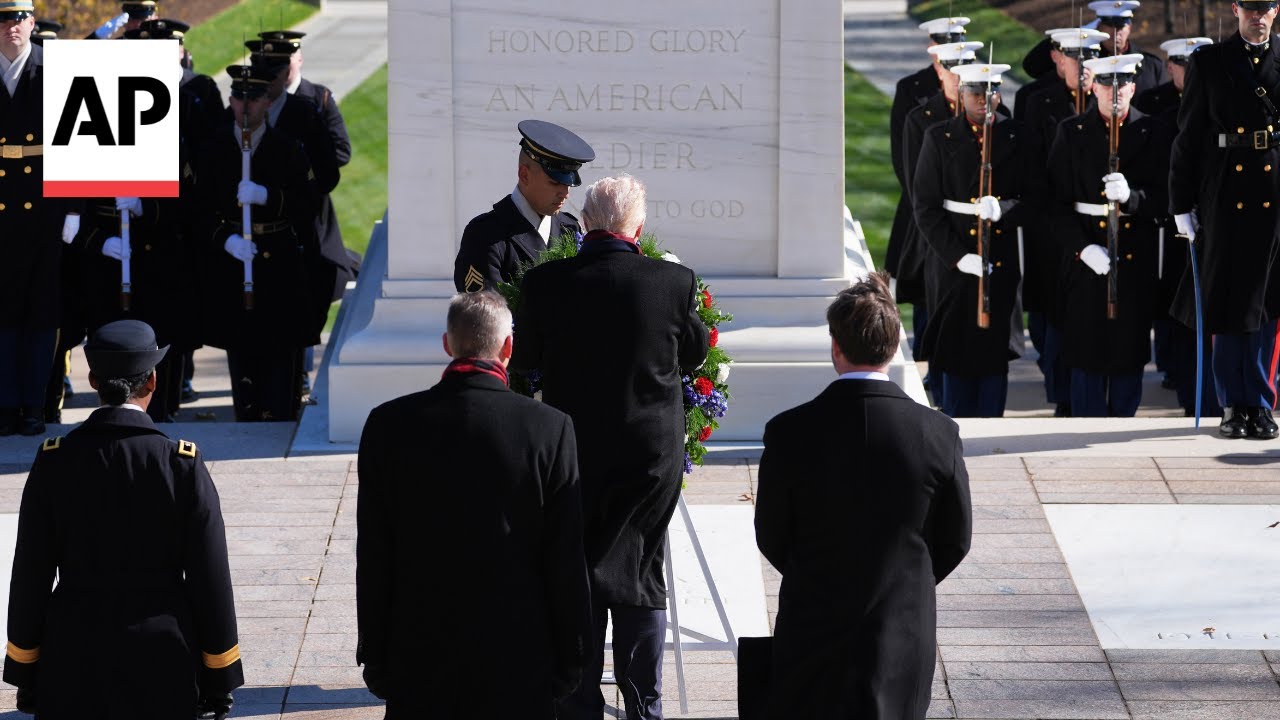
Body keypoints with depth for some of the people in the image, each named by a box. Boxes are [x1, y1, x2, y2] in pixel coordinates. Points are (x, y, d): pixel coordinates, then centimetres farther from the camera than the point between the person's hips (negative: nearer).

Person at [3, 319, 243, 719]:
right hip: (163, 658, -1)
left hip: (74, 662, 1)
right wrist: (218, 680, 3)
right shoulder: (182, 465, -9)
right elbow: (210, 578, -6)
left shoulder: (55, 462, -5)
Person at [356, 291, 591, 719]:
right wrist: (570, 661, 5)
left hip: (419, 657, 1)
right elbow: (568, 562, -5)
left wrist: (375, 656, 8)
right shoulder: (550, 429, -10)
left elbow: (372, 556, -1)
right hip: (520, 665, -1)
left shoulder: (389, 425, -6)